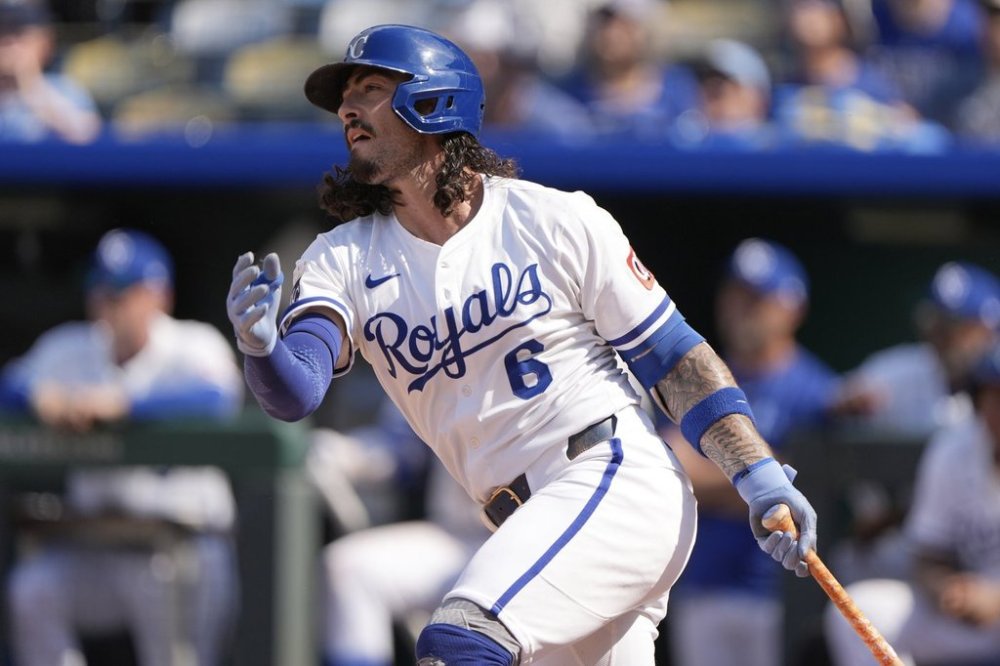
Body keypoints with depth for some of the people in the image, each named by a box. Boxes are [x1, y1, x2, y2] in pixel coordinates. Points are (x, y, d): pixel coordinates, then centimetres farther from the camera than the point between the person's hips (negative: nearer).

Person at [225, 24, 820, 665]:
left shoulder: (559, 221, -1)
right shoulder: (344, 260, 9)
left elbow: (675, 356, 2)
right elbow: (293, 392, -9)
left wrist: (761, 475, -7)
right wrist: (260, 345, -32)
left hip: (619, 475, -6)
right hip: (527, 525, 6)